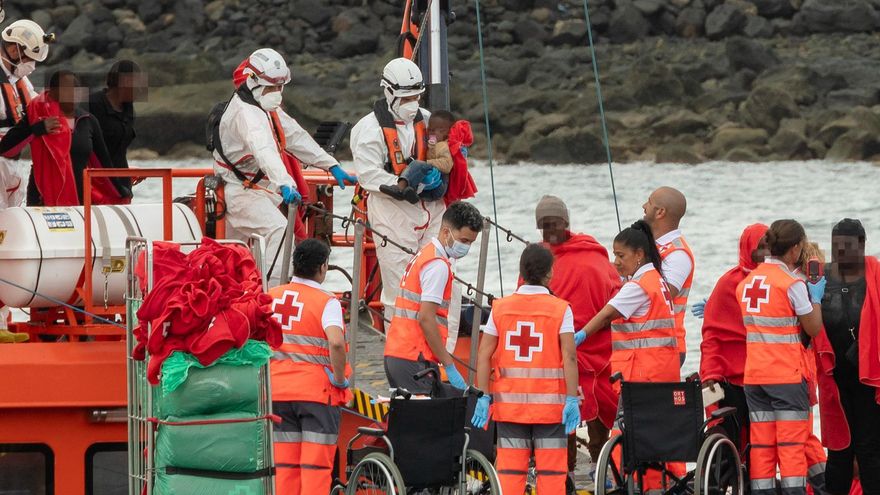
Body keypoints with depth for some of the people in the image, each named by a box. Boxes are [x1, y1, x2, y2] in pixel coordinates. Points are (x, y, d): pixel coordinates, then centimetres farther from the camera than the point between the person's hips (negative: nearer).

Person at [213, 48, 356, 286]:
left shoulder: (269, 110, 12)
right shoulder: (246, 113, -22)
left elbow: (297, 139, 16)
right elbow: (264, 151, -39)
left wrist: (332, 166, 11)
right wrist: (284, 184, -53)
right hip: (241, 192, -10)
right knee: (280, 230, -27)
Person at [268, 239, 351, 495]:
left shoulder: (271, 297, 6)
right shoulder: (326, 302, -10)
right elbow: (336, 342, -26)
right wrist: (340, 379, -12)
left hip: (278, 392, 5)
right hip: (317, 391, -5)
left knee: (285, 466, 9)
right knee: (316, 465, -2)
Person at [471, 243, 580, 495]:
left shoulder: (501, 307, 4)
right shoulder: (560, 309, -4)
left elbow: (484, 356, 0)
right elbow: (569, 357, -11)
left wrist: (483, 397, 2)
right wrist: (572, 399, -9)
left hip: (509, 400, 2)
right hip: (549, 400, -2)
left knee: (509, 469, 4)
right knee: (551, 471, 0)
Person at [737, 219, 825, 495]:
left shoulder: (746, 282, 9)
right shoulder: (792, 283, -10)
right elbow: (813, 328, -4)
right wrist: (815, 298, 10)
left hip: (753, 376, 6)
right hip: (787, 375, -6)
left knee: (761, 445, 5)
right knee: (792, 443, -5)